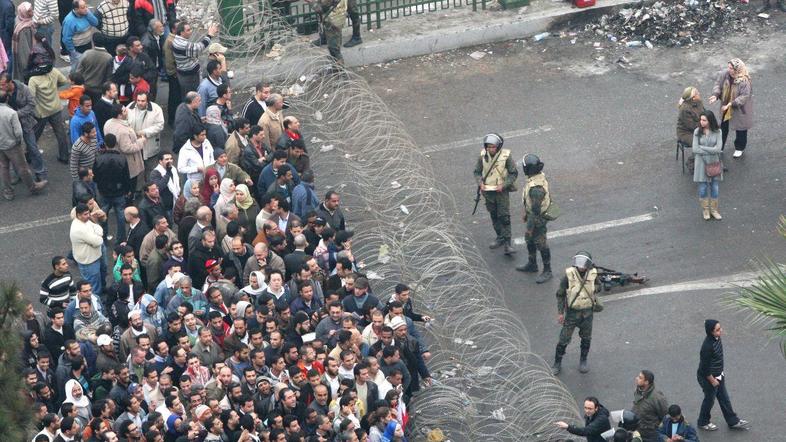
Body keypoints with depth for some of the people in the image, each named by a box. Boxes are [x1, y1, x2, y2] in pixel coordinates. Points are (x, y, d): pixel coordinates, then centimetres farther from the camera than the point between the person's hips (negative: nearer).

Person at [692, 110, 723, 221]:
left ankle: (714, 210, 24)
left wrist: (701, 147, -17)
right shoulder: (697, 132, -8)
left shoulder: (717, 133, -8)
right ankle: (705, 210, 24)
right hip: (702, 163, 0)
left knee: (715, 187, 8)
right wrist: (711, 151, -16)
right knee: (703, 188, 8)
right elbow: (695, 149, -14)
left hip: (714, 163, 0)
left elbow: (718, 149, -17)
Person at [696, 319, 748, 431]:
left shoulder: (717, 339, -8)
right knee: (709, 400, 14)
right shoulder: (707, 346, -36)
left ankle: (733, 421, 35)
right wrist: (713, 381, -15)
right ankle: (703, 422, 38)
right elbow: (705, 368, -27)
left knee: (724, 398, 20)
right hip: (708, 378, -8)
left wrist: (721, 373, 18)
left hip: (718, 375, 8)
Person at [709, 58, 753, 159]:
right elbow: (718, 84, -4)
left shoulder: (744, 81, -31)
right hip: (726, 106, 5)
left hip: (739, 108, -5)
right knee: (723, 126, 18)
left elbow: (744, 97, -29)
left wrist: (731, 104, -34)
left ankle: (740, 148, 36)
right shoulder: (725, 74, -15)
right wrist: (715, 95, -23)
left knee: (740, 128, 14)